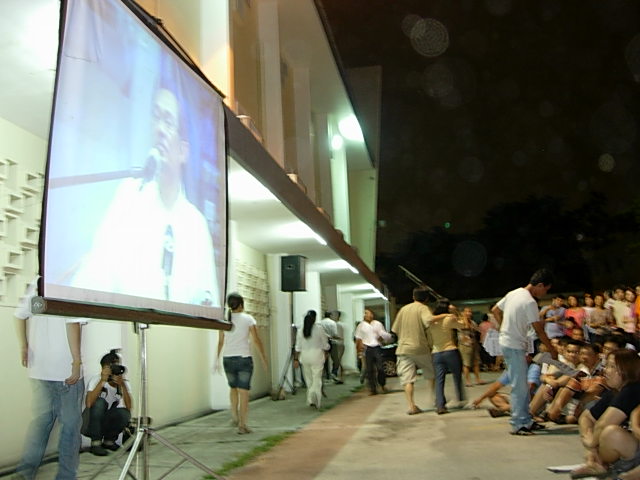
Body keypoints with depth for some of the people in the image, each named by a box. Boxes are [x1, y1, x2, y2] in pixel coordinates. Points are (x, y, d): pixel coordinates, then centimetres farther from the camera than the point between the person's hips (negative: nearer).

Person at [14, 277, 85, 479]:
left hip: (38, 366, 6)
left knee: (41, 417, 15)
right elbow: (73, 323, -18)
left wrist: (24, 347, 16)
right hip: (64, 368, -6)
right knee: (70, 422, 6)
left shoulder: (36, 282, 7)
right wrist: (77, 361, -15)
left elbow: (20, 315, 8)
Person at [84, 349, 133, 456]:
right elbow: (88, 404, -35)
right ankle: (96, 443, -18)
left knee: (124, 414, -27)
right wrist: (102, 381, -37)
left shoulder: (123, 383, -5)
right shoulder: (96, 380, -16)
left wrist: (122, 385, -29)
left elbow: (129, 407, -20)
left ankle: (109, 441, 1)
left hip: (108, 422, 3)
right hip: (91, 425, -3)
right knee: (100, 402, -30)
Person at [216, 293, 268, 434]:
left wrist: (217, 359, 12)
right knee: (244, 391, 1)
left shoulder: (224, 320, 3)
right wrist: (264, 358, 2)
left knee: (233, 387, 25)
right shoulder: (248, 319, -5)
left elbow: (220, 342, 5)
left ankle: (235, 416, 28)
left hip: (228, 359, 3)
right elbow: (256, 340, -6)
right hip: (244, 359, -3)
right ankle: (242, 425, -1)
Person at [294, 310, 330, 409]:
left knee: (309, 379, 15)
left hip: (304, 356, 3)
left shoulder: (301, 329, 2)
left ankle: (311, 400, 16)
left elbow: (298, 346, 3)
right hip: (317, 355, -3)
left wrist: (296, 359, 8)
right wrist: (325, 354, 18)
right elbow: (325, 344, 1)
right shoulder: (319, 328, -6)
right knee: (317, 379, -1)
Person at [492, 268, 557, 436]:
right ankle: (518, 425, 1)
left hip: (507, 342, 9)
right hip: (515, 346, -9)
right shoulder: (530, 302, -18)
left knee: (522, 385, 15)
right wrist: (552, 350, -4)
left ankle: (526, 420, 23)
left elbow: (495, 310, 16)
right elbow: (539, 330, -15)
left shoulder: (513, 293, 7)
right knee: (519, 387, -4)